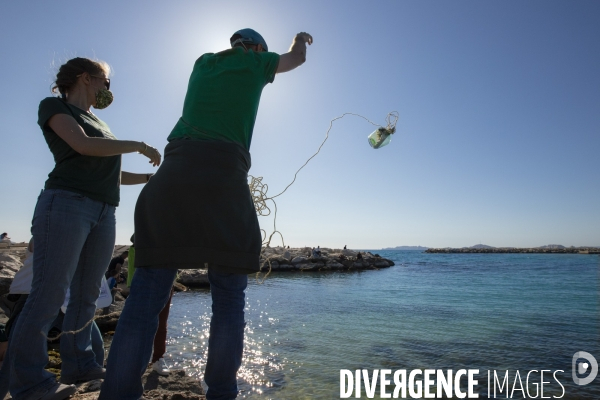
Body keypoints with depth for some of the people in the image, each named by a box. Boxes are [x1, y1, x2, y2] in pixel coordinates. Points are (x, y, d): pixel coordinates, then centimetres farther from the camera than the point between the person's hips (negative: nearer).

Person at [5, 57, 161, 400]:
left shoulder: (96, 122, 27)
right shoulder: (54, 105, 7)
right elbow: (83, 145, -10)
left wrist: (151, 177, 23)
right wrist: (139, 146, -4)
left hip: (104, 214, 7)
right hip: (66, 204, -7)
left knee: (87, 294, 6)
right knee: (50, 294, -7)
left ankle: (79, 364, 14)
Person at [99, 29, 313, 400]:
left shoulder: (204, 62, 27)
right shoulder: (253, 63, 18)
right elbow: (296, 58, 37)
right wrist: (301, 38, 60)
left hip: (174, 175, 4)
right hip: (223, 179, -4)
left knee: (148, 292, -1)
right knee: (229, 297, 3)